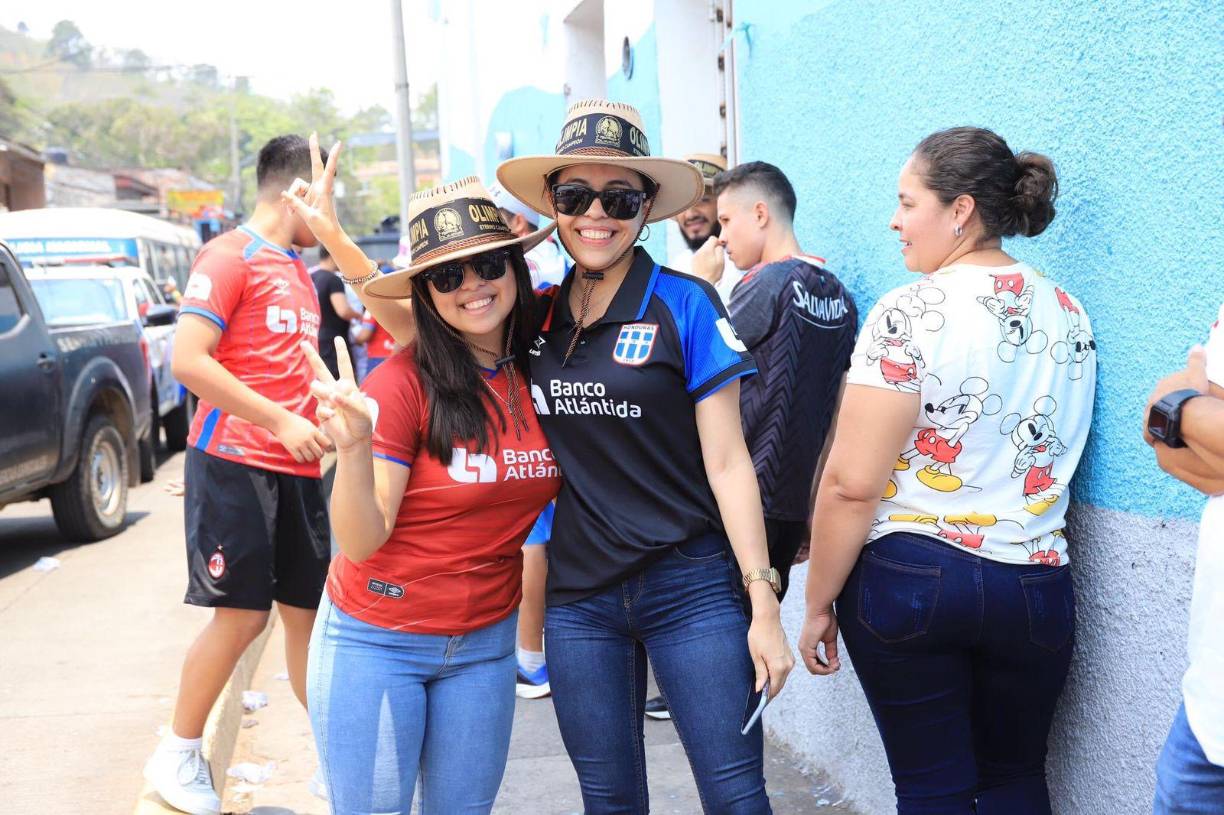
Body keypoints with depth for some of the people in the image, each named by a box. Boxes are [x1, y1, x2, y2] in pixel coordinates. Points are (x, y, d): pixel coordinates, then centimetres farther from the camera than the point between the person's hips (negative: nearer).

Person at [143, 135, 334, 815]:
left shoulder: (299, 270, 17)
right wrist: (282, 423, -19)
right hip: (235, 461, -7)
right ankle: (178, 756, 13)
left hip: (296, 467, 7)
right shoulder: (230, 256, -8)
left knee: (307, 610, 9)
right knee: (242, 614, -4)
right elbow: (189, 360, -18)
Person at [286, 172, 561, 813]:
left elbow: (569, 491, 12)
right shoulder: (405, 382, -17)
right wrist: (354, 447, -37)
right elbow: (361, 542, -20)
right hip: (376, 641, -4)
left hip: (486, 642, 4)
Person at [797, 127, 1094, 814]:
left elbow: (851, 484, -16)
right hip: (1035, 585, 5)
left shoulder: (911, 312, -14)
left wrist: (818, 605, -6)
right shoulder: (1070, 313, 6)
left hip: (909, 580, -5)